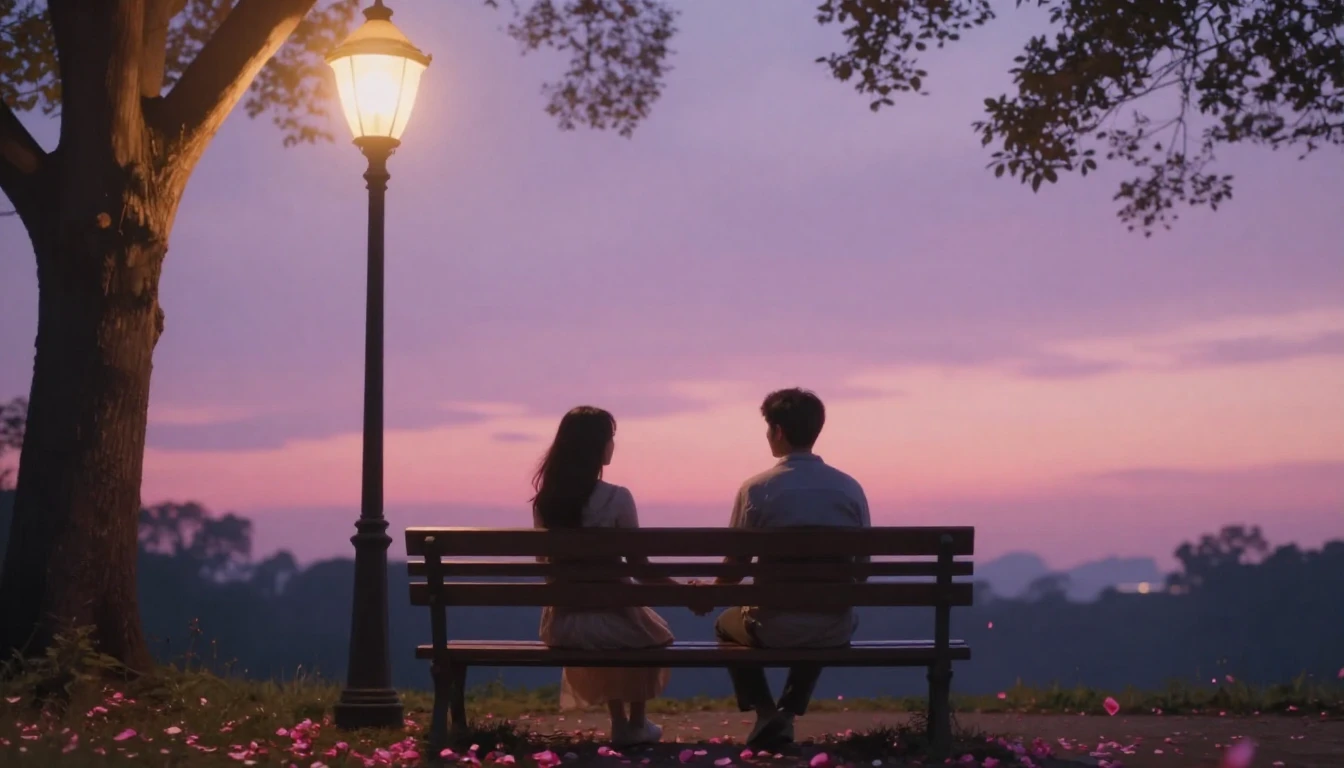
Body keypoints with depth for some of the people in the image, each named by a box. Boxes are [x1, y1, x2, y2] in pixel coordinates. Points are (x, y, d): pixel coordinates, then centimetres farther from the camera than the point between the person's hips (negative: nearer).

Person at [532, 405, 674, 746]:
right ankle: (635, 725, 38)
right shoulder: (616, 499, -16)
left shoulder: (545, 499, -1)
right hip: (606, 619, -4)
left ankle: (619, 723, 42)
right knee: (652, 631, 31)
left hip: (559, 623, 4)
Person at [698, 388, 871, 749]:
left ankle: (767, 714, 14)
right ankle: (786, 714, 26)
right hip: (836, 629, 3)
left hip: (775, 627, -3)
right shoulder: (850, 488, -1)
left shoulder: (757, 489, -10)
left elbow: (735, 567, -2)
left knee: (728, 625, 32)